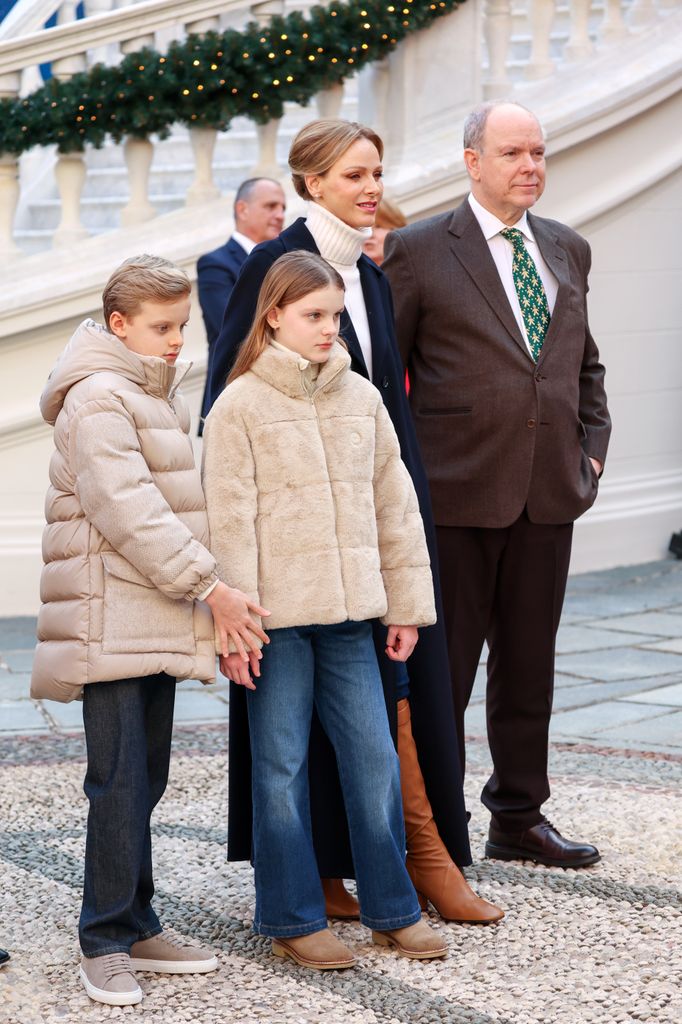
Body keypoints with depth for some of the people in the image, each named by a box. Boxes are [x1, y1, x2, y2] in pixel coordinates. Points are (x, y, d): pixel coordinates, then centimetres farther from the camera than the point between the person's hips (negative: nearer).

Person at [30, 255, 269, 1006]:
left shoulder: (158, 395, 20)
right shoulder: (98, 399, -11)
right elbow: (128, 510, -19)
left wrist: (204, 594, 14)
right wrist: (209, 586, -20)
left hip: (158, 620, 9)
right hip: (112, 622, -9)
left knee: (145, 780, 12)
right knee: (120, 783, -7)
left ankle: (134, 927, 19)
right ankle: (106, 943, -1)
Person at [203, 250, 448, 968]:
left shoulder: (361, 398, 10)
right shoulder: (239, 406, -4)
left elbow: (394, 505, 13)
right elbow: (230, 523, -8)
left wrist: (407, 604, 11)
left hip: (348, 612, 4)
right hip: (275, 614, -4)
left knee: (375, 759, 6)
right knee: (281, 768, 3)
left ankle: (392, 909, 18)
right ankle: (293, 920, 14)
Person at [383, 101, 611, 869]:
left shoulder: (567, 250, 13)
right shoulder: (419, 250, -4)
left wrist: (592, 447, 9)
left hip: (549, 493, 5)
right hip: (457, 492, -5)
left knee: (529, 666, 13)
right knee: (443, 666, 2)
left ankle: (519, 818, 24)